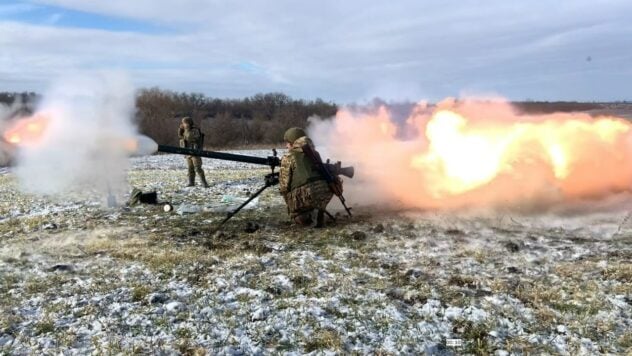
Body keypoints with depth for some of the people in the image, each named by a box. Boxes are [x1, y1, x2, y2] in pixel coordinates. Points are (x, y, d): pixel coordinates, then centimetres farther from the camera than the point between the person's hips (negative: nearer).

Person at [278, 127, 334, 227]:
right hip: (325, 194, 4)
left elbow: (284, 186, 4)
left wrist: (289, 203, 19)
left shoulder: (288, 159, 5)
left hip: (304, 196, -3)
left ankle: (306, 218, -3)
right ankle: (320, 216, 22)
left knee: (295, 214, 26)